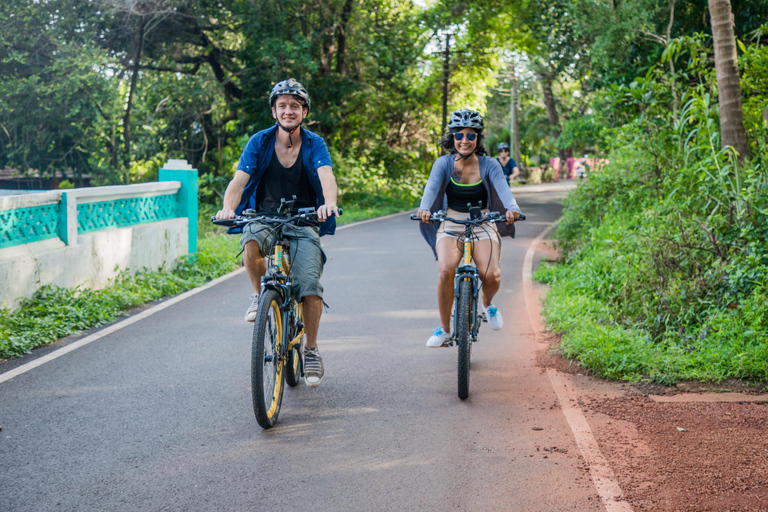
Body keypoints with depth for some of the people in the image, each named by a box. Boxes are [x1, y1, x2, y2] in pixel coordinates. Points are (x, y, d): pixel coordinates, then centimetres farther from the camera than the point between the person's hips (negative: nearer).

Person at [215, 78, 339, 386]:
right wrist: (227, 208, -35)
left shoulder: (315, 144, -3)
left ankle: (312, 351, 1)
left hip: (303, 223, 0)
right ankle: (260, 295, -6)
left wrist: (329, 203, -45)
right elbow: (239, 180, -13)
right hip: (265, 218, 0)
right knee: (252, 241, -36)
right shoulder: (260, 142, -2)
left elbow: (326, 176, -22)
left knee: (309, 283, -19)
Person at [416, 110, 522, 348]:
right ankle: (444, 329, -8)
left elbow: (503, 189, -18)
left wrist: (512, 208, -41)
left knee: (492, 276, -22)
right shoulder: (443, 163, -3)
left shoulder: (489, 165, -3)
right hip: (450, 226, 0)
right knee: (446, 271, -28)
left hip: (483, 225, 0)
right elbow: (431, 187, -19)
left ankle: (487, 303, 17)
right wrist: (424, 209, -42)